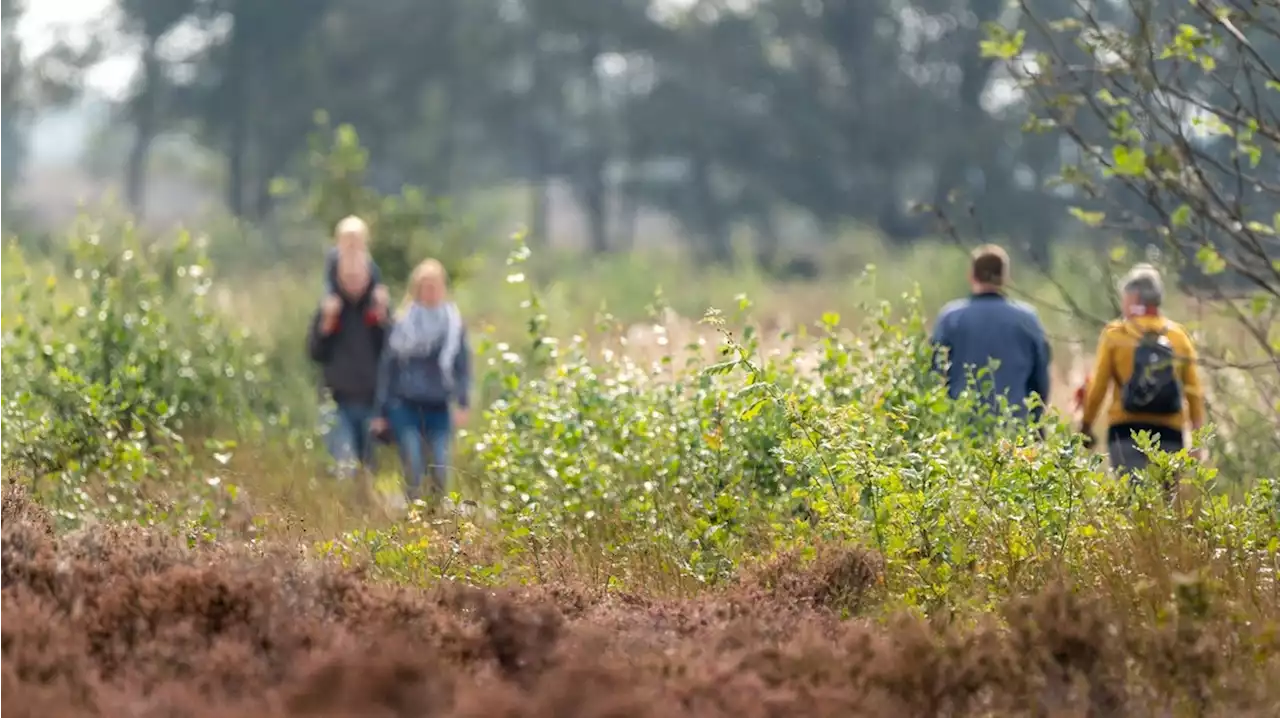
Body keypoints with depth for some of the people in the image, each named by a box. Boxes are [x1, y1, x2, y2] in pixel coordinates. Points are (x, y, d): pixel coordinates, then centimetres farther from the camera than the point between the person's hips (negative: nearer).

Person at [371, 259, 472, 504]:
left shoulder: (454, 322, 3)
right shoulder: (402, 322, 2)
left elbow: (463, 364, 5)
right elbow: (387, 366, 6)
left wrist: (463, 403, -8)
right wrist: (381, 411, 6)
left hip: (439, 407, 1)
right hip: (406, 405, -1)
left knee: (441, 470, -2)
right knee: (413, 468, -7)